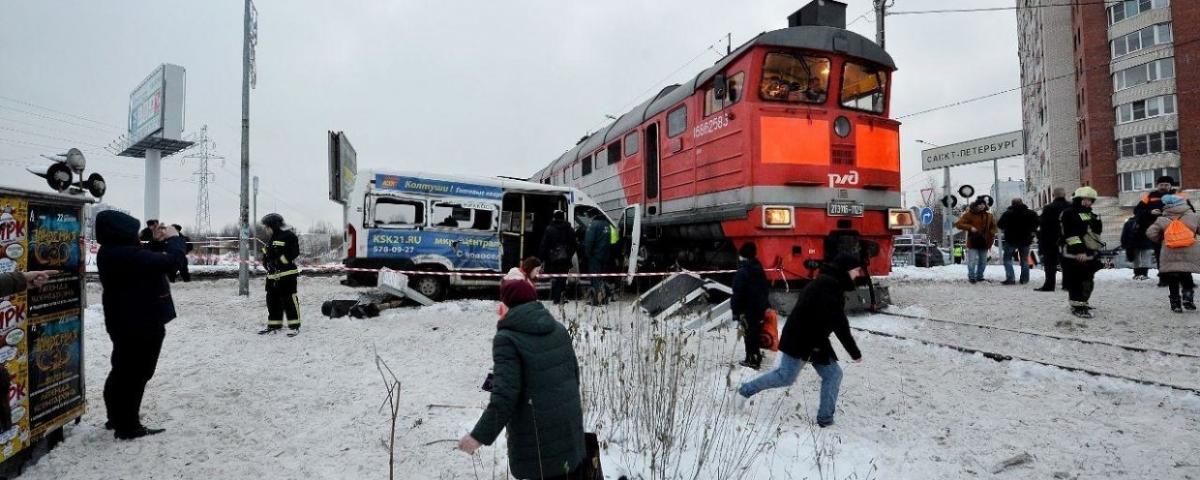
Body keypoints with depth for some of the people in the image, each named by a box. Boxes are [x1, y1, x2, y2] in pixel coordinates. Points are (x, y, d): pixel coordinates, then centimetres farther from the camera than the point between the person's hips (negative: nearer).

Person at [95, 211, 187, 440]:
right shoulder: (128, 255, -27)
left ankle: (117, 419, 36)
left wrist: (157, 242, 3)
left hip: (124, 323, 10)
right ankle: (128, 427, 11)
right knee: (137, 374, 2)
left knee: (122, 371, 22)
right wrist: (174, 239, -14)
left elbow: (149, 262, 14)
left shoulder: (111, 253, 5)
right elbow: (171, 262, -29)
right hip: (142, 324, -10)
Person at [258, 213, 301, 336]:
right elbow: (266, 254, 22)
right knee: (272, 300, 14)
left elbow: (294, 252, -16)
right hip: (273, 275, 9)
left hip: (287, 274, -9)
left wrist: (280, 261, -17)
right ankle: (274, 325, 24)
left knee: (289, 299, -7)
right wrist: (267, 262, 1)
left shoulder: (289, 235, -8)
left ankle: (294, 326, -1)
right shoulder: (272, 239, 21)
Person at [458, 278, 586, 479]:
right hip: (569, 423, 6)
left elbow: (505, 393, -23)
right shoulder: (558, 328, 4)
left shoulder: (508, 338, -16)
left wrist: (481, 435, -18)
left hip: (538, 433, -6)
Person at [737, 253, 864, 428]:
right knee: (786, 377, 0)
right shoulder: (829, 286, -22)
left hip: (816, 340, 10)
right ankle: (747, 389, 17)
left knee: (833, 374, 7)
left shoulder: (829, 284, 11)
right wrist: (854, 352, -21)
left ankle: (825, 417, 12)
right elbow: (839, 323, -26)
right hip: (800, 339, -10)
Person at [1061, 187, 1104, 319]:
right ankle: (1077, 306, -6)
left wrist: (1097, 252, 16)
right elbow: (1071, 234, -16)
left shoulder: (1092, 216, 19)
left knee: (1088, 281, 13)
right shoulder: (1069, 214, -8)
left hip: (1090, 254, 8)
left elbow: (1097, 233, 23)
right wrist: (1079, 250, -22)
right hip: (1074, 254, -8)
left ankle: (1082, 303, 24)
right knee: (1076, 281, -9)